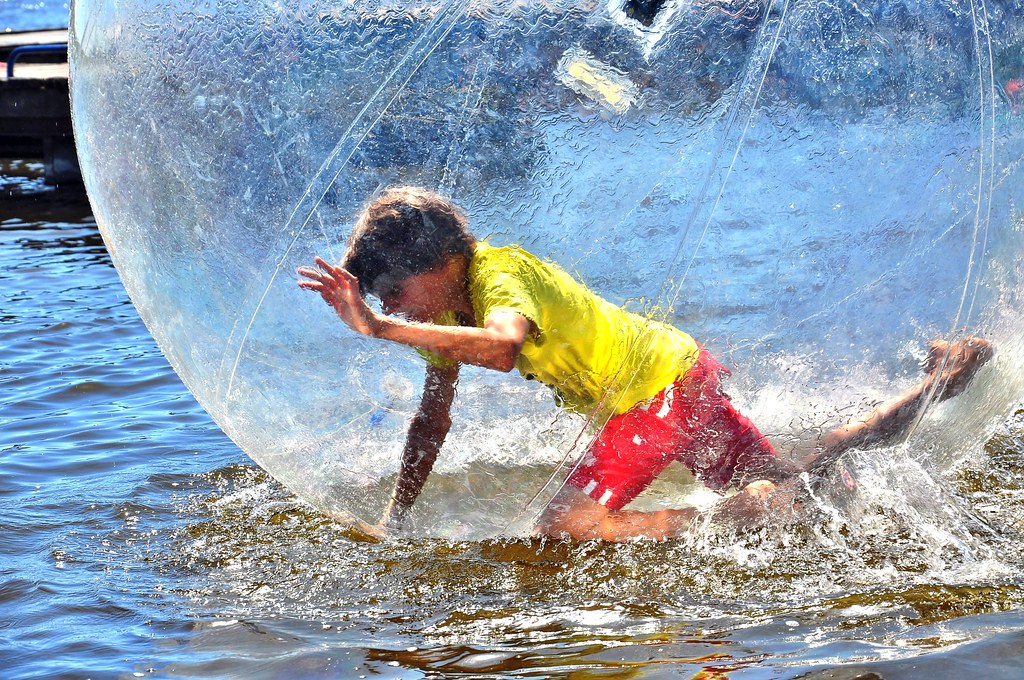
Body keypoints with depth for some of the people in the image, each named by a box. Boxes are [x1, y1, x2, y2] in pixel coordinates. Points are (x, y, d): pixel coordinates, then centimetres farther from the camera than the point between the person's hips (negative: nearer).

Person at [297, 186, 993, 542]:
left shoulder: (498, 276, -25)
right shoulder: (447, 308, 4)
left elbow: (504, 347, -48)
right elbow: (434, 416, 13)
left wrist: (378, 327, -50)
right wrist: (395, 519, 10)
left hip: (667, 383, -9)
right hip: (669, 380, 9)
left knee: (563, 527, -20)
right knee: (795, 480, 21)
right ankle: (943, 375, 31)